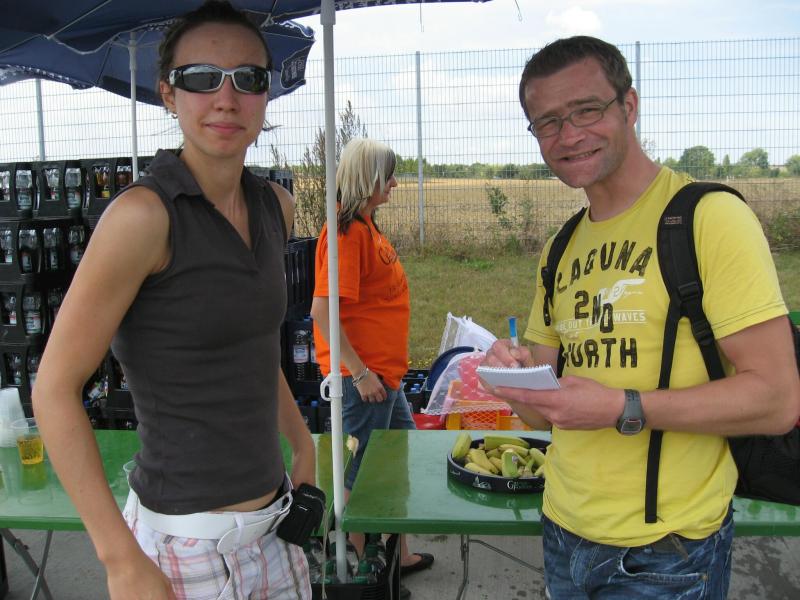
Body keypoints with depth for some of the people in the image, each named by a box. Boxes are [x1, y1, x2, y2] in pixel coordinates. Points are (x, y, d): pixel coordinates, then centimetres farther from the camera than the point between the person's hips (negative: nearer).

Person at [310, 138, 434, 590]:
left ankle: (399, 554, 35)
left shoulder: (366, 225, 11)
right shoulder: (347, 230, -19)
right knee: (360, 474, 5)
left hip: (384, 371, 10)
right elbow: (322, 311, -25)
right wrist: (360, 372, -21)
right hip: (364, 375, -10)